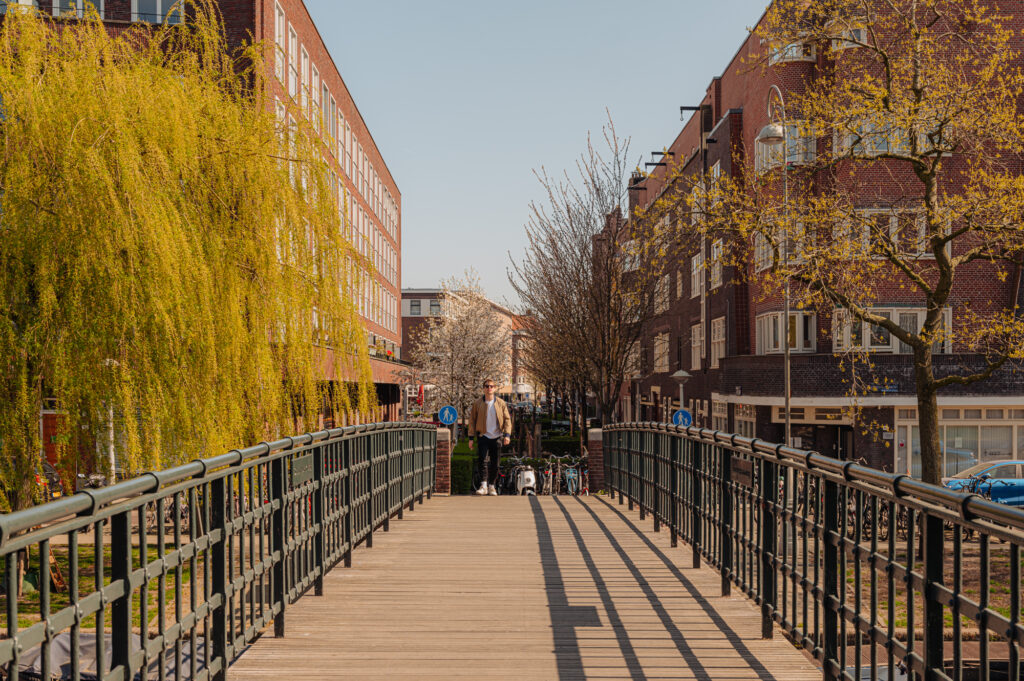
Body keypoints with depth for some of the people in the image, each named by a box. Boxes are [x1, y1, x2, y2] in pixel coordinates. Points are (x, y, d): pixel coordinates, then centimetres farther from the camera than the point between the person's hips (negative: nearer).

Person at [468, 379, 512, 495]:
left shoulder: (501, 403, 3)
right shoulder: (477, 404, 2)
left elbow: (507, 419, 3)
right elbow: (472, 420, 6)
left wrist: (507, 434, -9)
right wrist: (471, 438, 1)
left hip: (496, 437, 1)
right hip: (483, 436, -1)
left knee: (495, 463, 4)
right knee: (481, 459, -17)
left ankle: (491, 486, 17)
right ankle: (483, 485, -16)